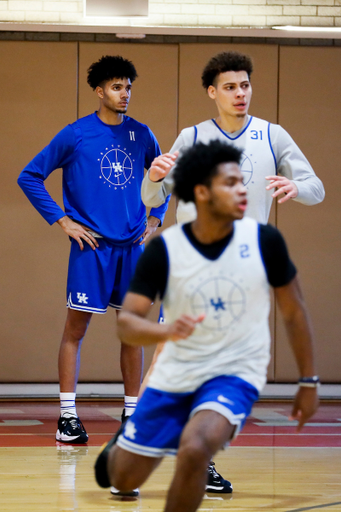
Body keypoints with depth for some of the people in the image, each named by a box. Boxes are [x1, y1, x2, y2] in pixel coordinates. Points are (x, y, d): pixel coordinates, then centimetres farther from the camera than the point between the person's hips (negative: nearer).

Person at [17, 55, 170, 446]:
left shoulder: (141, 135, 7)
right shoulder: (75, 135, -4)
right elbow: (29, 177, -1)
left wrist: (155, 218, 10)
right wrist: (62, 220, -5)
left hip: (133, 247, 4)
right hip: (91, 246, -4)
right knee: (76, 329, -3)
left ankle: (132, 415, 16)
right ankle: (67, 417, 1)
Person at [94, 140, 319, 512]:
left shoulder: (264, 241, -12)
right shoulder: (164, 249, -13)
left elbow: (293, 312, 2)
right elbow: (126, 323, -16)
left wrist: (308, 382, 5)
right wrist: (166, 331, -38)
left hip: (235, 374, -2)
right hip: (176, 373, 2)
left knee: (194, 450, -31)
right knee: (124, 478, 13)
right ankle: (120, 447, 51)